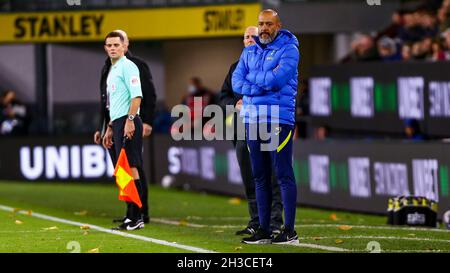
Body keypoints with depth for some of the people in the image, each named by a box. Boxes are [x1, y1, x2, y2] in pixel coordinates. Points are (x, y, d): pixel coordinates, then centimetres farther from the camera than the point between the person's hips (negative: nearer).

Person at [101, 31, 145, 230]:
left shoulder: (128, 67, -7)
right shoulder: (112, 70, 22)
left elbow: (137, 96, -17)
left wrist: (130, 120, -24)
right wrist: (110, 129, 25)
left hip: (128, 123, -10)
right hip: (118, 123, 10)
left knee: (130, 169, -11)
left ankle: (136, 217, -12)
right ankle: (131, 217, 10)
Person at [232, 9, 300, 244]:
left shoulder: (288, 49, -2)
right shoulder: (249, 52, 16)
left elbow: (278, 79, -16)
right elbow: (236, 82, 6)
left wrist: (251, 79, -2)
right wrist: (264, 83, -8)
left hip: (278, 120, -6)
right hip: (252, 119, 6)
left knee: (283, 176, -6)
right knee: (260, 178, 8)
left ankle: (289, 231, -3)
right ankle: (263, 231, 13)